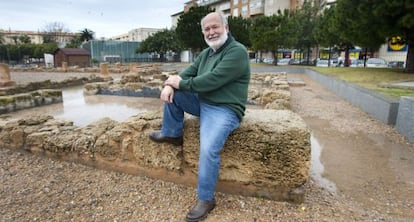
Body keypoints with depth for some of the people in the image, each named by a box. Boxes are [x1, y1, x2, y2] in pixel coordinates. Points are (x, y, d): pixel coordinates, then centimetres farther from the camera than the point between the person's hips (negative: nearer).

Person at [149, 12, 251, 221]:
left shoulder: (237, 51, -17)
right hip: (202, 102, 8)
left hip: (224, 109, -8)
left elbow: (211, 81, -25)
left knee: (209, 149, -27)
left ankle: (206, 199, -5)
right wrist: (170, 85, -12)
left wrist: (180, 83, -13)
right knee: (172, 92, 0)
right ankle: (172, 134, 13)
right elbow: (187, 73, 10)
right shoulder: (206, 53, 13)